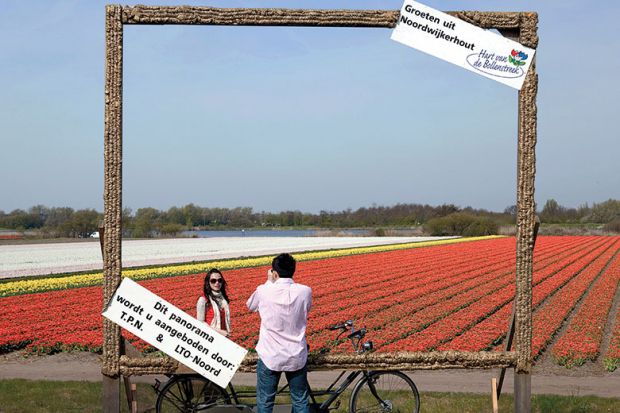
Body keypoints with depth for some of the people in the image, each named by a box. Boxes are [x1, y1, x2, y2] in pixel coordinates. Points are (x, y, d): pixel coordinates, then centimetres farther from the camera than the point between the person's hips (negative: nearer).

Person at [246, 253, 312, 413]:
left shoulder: (264, 291, -14)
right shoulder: (305, 292, -9)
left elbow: (250, 305, 9)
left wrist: (269, 282, 12)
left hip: (270, 357, -2)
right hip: (297, 358, 2)